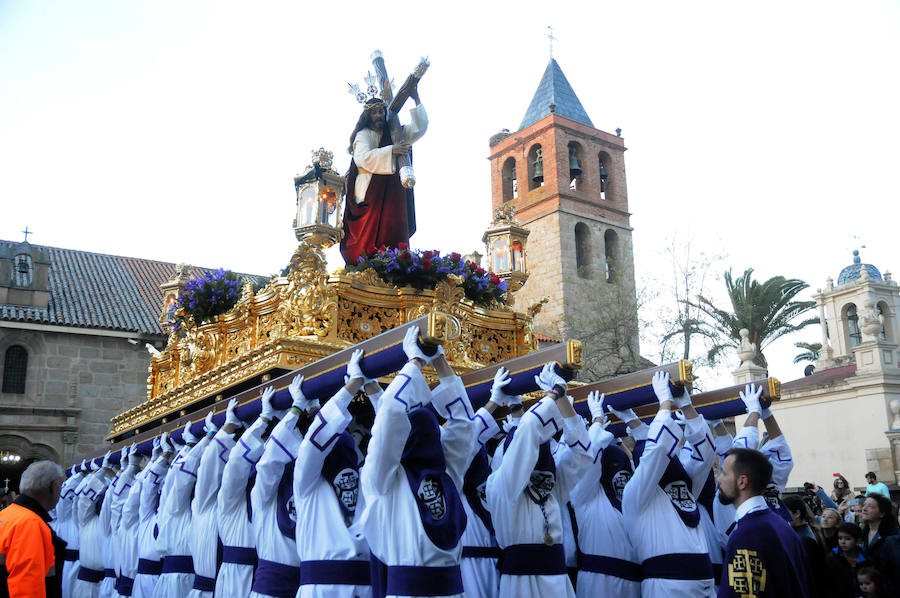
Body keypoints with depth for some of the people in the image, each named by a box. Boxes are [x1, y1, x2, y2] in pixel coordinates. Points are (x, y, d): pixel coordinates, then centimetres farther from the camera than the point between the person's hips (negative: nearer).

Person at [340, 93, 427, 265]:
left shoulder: (394, 133, 21)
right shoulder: (364, 135, 4)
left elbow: (420, 128, 17)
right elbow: (362, 158, -14)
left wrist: (416, 101, 7)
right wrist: (391, 150, -20)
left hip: (392, 192, 5)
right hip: (370, 192, -5)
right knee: (369, 235, -13)